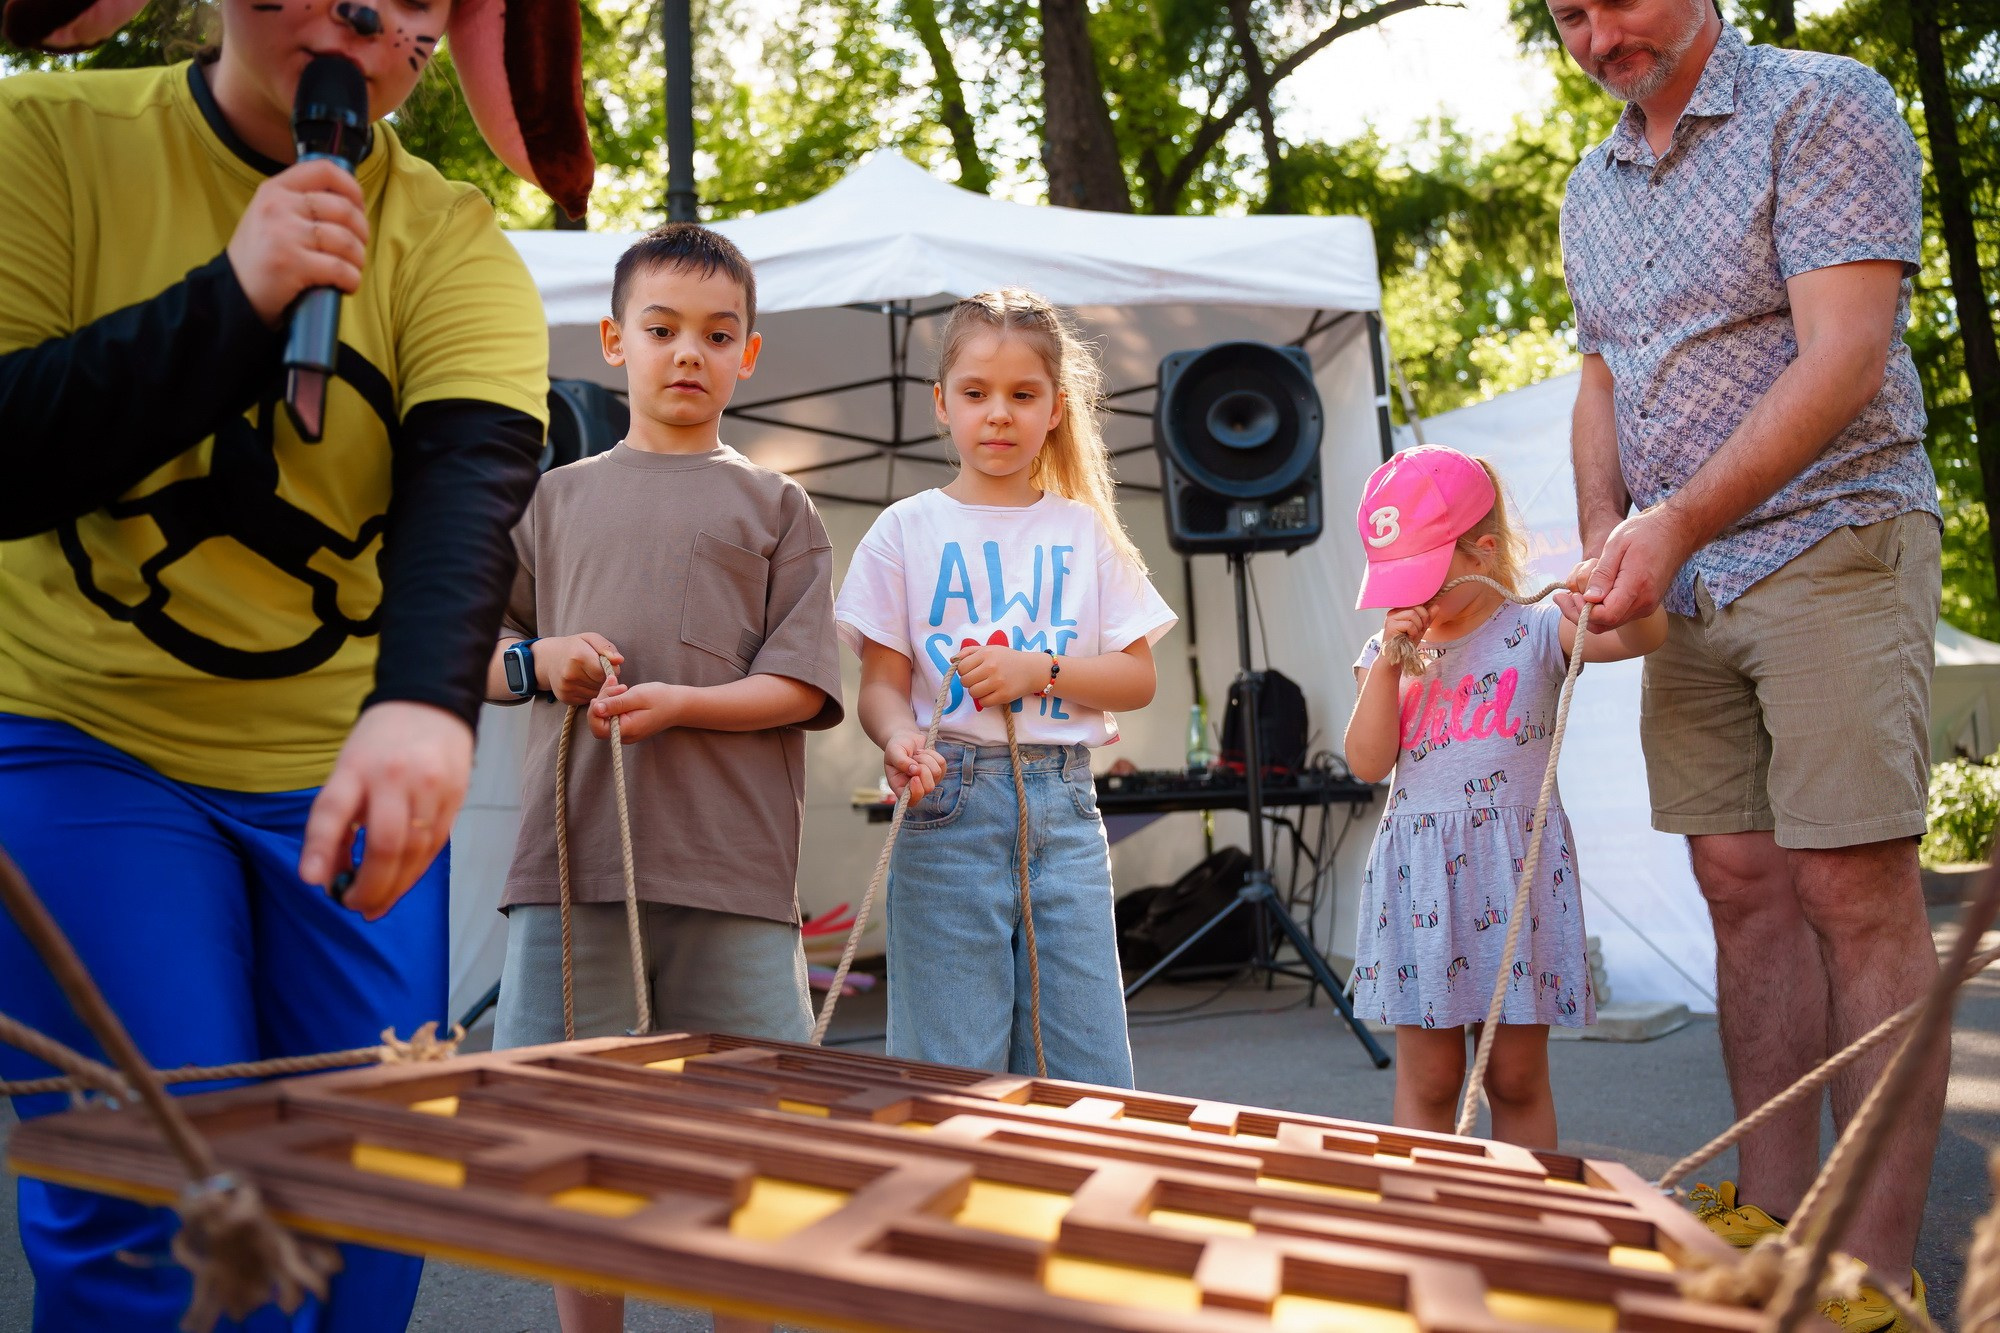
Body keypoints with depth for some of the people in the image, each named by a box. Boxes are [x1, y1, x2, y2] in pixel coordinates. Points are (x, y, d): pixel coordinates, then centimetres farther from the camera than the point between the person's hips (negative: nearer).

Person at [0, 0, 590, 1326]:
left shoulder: (456, 242, -3)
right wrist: (235, 296, -23)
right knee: (152, 1219, -9)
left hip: (354, 763, 2)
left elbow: (473, 471, -22)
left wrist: (425, 704, -41)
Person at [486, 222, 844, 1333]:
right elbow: (473, 653, 20)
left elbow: (799, 684, 3)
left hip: (732, 867, -2)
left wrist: (680, 704, -13)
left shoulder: (774, 505, 11)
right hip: (573, 858, 2)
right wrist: (538, 659, -2)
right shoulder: (557, 497, 17)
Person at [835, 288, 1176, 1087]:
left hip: (1064, 804, 2)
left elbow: (1137, 678, 7)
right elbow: (881, 683, 0)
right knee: (951, 1069, 3)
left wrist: (1038, 669, -9)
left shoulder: (1086, 532, 10)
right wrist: (900, 739, -22)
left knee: (1088, 1066, 5)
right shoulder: (907, 530, 3)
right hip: (951, 807, -2)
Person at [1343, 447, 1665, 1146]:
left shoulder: (1534, 632, 1)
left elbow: (1643, 635, -12)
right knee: (1427, 1080, 6)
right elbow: (1368, 763, -1)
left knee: (1518, 1078, 8)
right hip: (1420, 873, 2)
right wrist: (1387, 665, -8)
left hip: (1515, 868, -2)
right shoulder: (1388, 652, 10)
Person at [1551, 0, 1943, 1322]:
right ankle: (1772, 1214, 15)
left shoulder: (1826, 106, -5)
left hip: (1832, 545, -6)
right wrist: (1605, 544, 3)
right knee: (1743, 887, 6)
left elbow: (1844, 357, -16)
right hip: (1686, 581, 6)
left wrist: (1674, 526, -23)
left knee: (1856, 892, -7)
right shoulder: (1592, 190, 15)